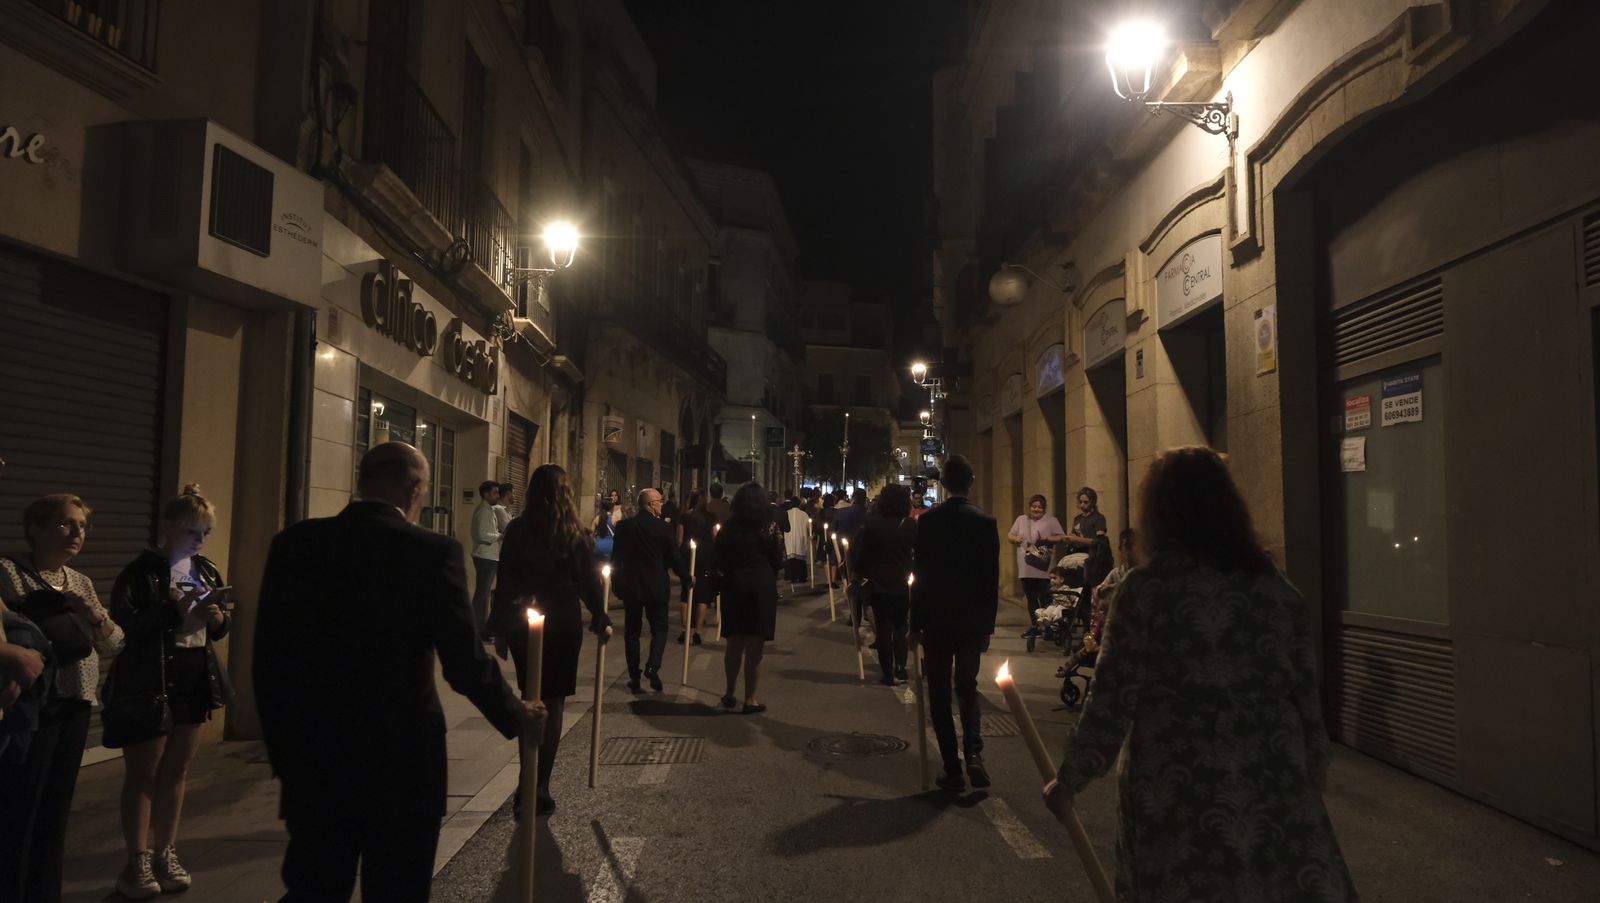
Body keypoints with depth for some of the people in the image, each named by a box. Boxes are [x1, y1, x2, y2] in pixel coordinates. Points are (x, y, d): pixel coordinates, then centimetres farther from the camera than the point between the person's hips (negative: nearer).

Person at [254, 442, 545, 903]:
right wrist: (518, 716, 4)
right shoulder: (433, 551, -14)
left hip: (313, 760, 4)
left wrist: (284, 752, 13)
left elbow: (268, 659, 3)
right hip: (401, 763, -3)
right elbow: (467, 665, -14)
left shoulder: (295, 543, -1)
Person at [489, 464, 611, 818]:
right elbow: (589, 581, -1)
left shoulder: (517, 530, -4)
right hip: (564, 623, -2)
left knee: (530, 700, 15)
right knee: (553, 703, 5)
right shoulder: (574, 533, -6)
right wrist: (601, 620, 12)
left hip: (524, 624, 2)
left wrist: (500, 628, 6)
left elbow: (505, 581, -2)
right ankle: (539, 790, 4)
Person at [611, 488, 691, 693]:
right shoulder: (663, 528, -10)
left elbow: (616, 557, 2)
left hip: (630, 587, 2)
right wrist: (687, 578, 10)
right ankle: (652, 666, -12)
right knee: (659, 629, 10)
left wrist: (616, 583, 14)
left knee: (632, 632, 11)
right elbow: (674, 558, -6)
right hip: (656, 588, -2)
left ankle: (634, 677, 11)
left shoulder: (623, 526, -2)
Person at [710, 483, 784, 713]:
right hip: (761, 587, -3)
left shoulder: (729, 528, 1)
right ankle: (750, 699, 6)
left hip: (734, 587, 3)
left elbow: (716, 560, 3)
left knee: (734, 644, 15)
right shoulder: (768, 528, -5)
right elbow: (778, 560, -2)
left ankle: (730, 694, 23)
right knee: (755, 647, 2)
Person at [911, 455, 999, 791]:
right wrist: (988, 625, 8)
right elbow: (992, 578, -1)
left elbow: (919, 575, -6)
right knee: (967, 687, 15)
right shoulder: (985, 522, -4)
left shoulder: (928, 520, -7)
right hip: (973, 621, 2)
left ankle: (952, 769, 6)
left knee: (939, 694, 8)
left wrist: (916, 623, 2)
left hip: (936, 619, -1)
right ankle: (973, 752, -6)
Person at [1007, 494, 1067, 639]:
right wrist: (1015, 538, -5)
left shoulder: (1051, 520, 3)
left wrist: (1049, 538, -16)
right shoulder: (1021, 520, 14)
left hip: (1043, 569, -4)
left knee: (1044, 599, -7)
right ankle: (1034, 626, 20)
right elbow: (1009, 536, 18)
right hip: (1026, 568, 4)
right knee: (1031, 598, 11)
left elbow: (1062, 537, 0)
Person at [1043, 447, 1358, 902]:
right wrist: (1309, 780, 18)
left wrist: (1068, 781, 1)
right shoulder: (1277, 589, 2)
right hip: (1277, 801, 3)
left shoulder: (1146, 589, -10)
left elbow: (1113, 701, -10)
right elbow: (1307, 700, 6)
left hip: (1177, 799, -3)